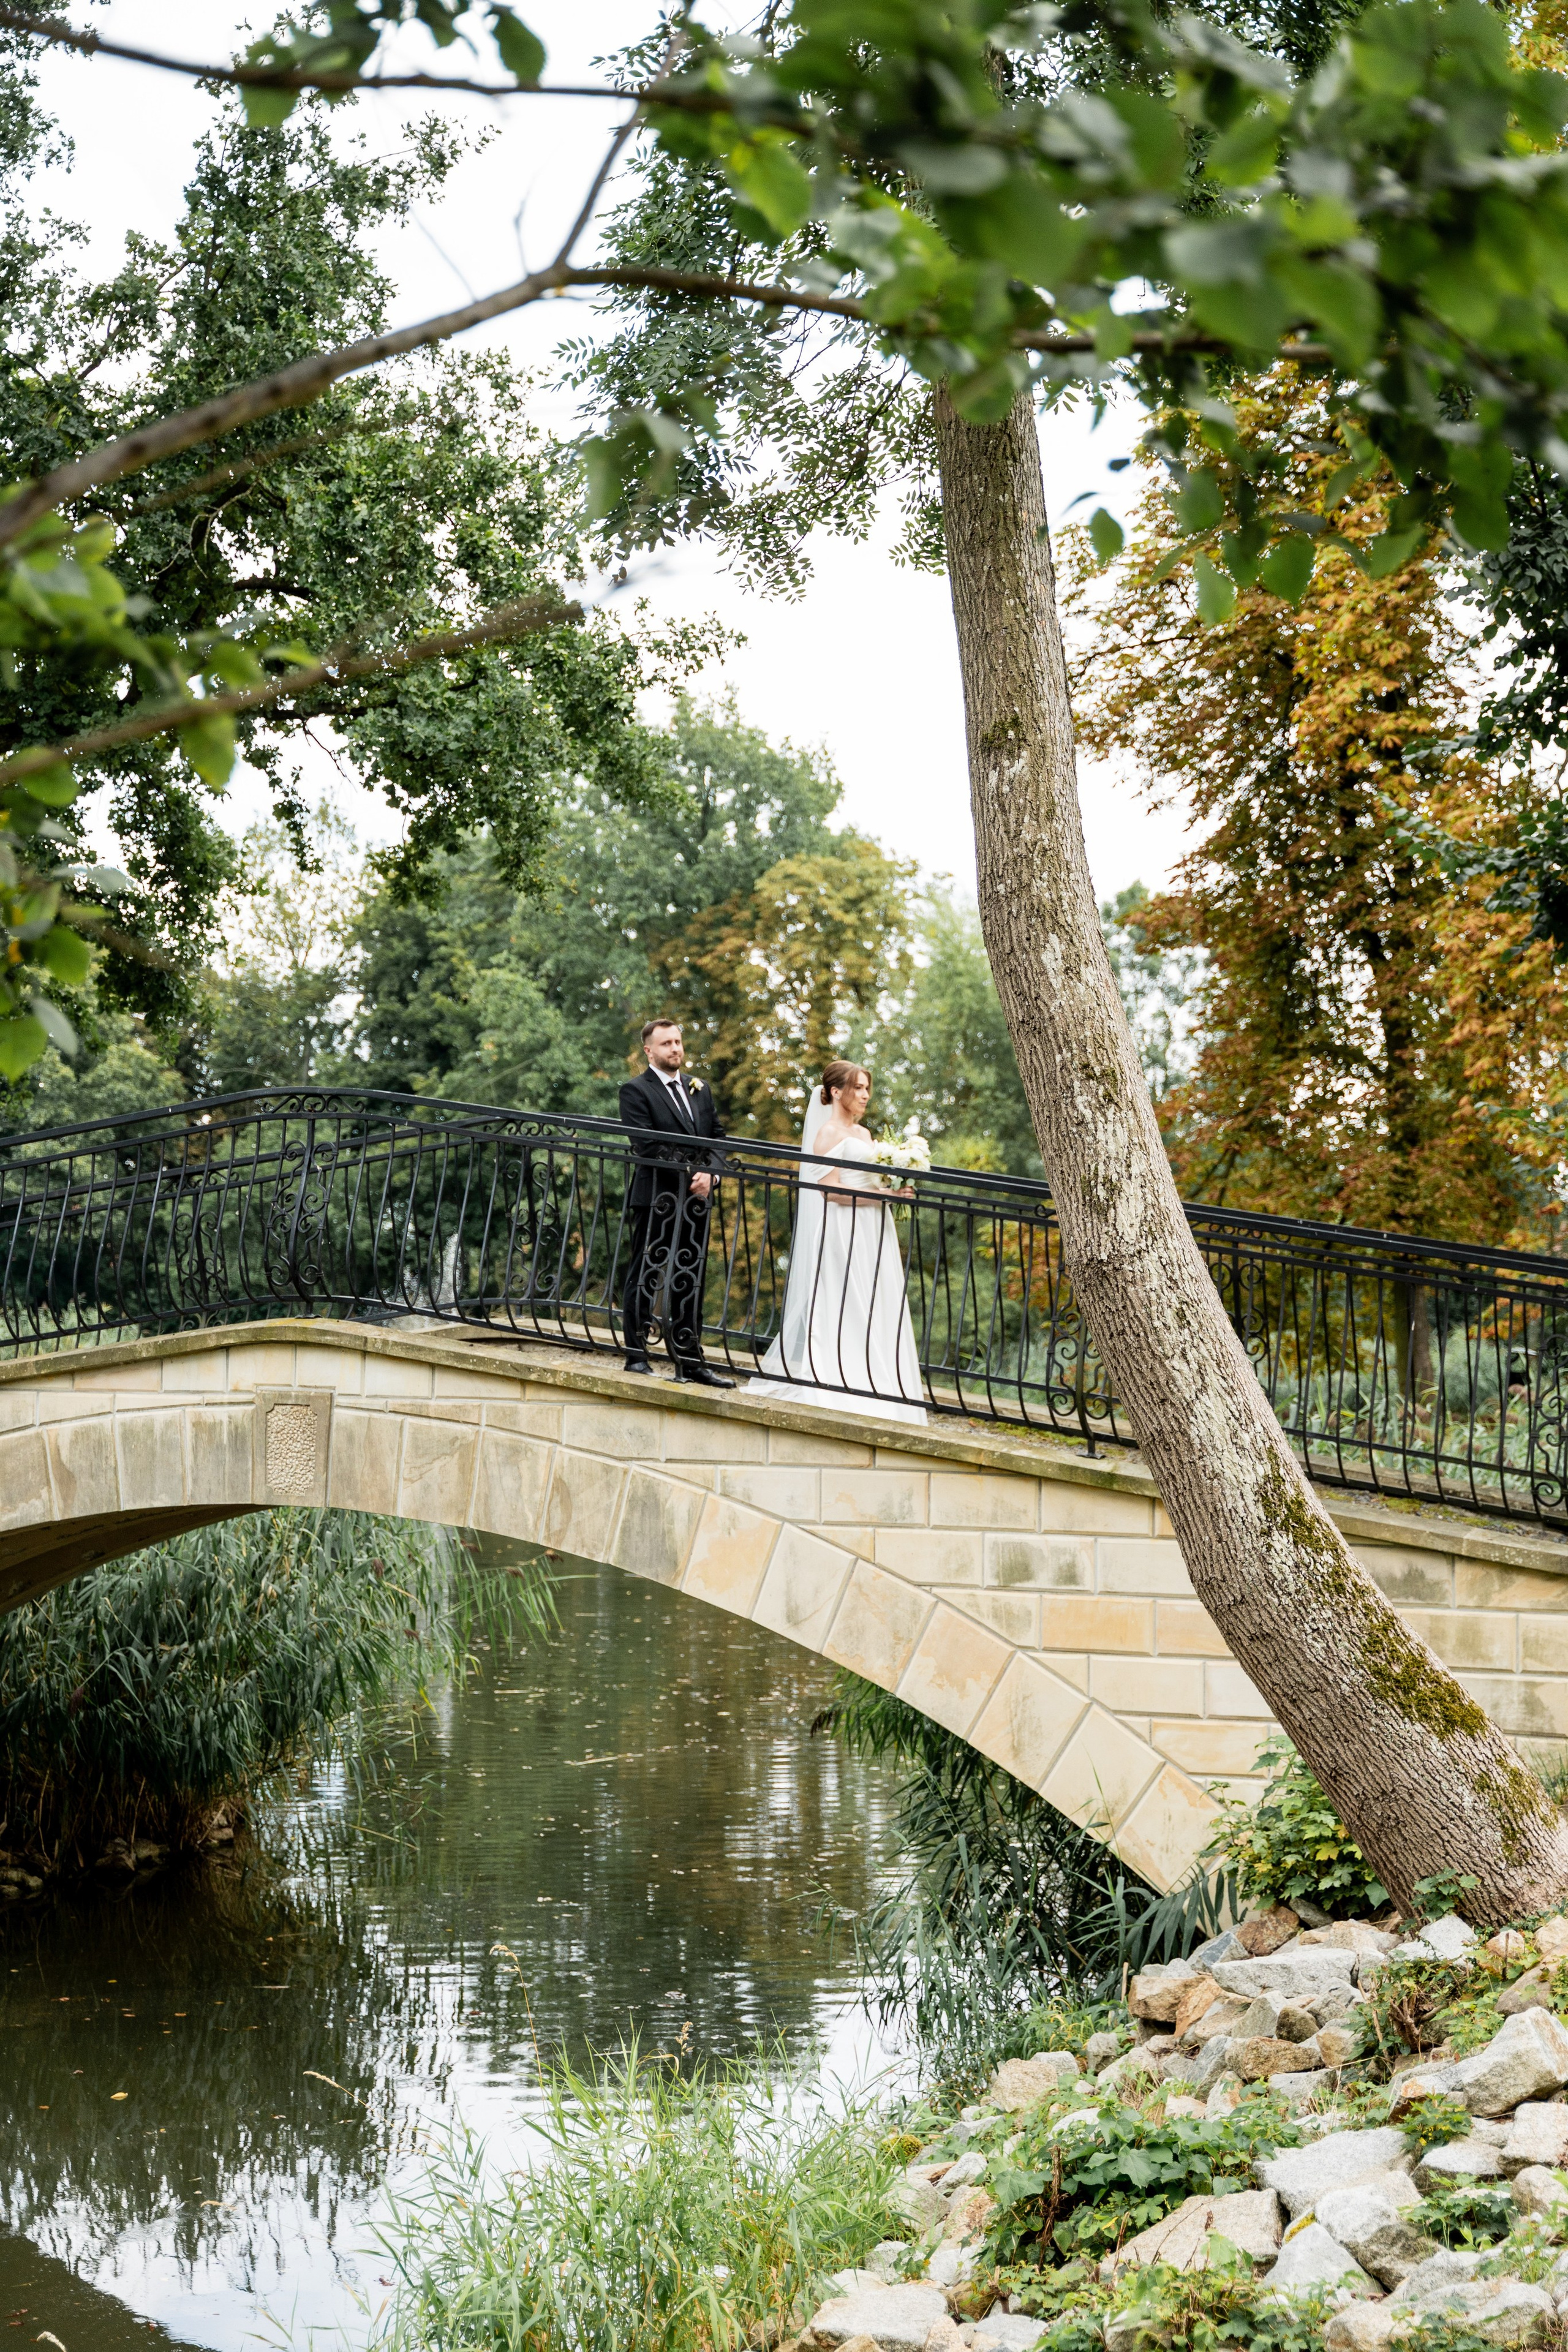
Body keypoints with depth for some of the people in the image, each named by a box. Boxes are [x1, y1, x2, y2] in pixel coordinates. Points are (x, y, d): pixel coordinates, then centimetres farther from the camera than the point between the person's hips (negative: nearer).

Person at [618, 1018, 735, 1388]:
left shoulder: (701, 1090, 17)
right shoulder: (636, 1091, -3)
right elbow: (646, 1147, -12)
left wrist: (710, 1173, -8)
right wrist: (690, 1175, -16)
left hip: (696, 1201, 6)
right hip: (656, 1200, -6)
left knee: (690, 1284, 8)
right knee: (644, 1279, -1)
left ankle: (690, 1361, 11)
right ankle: (636, 1354, 4)